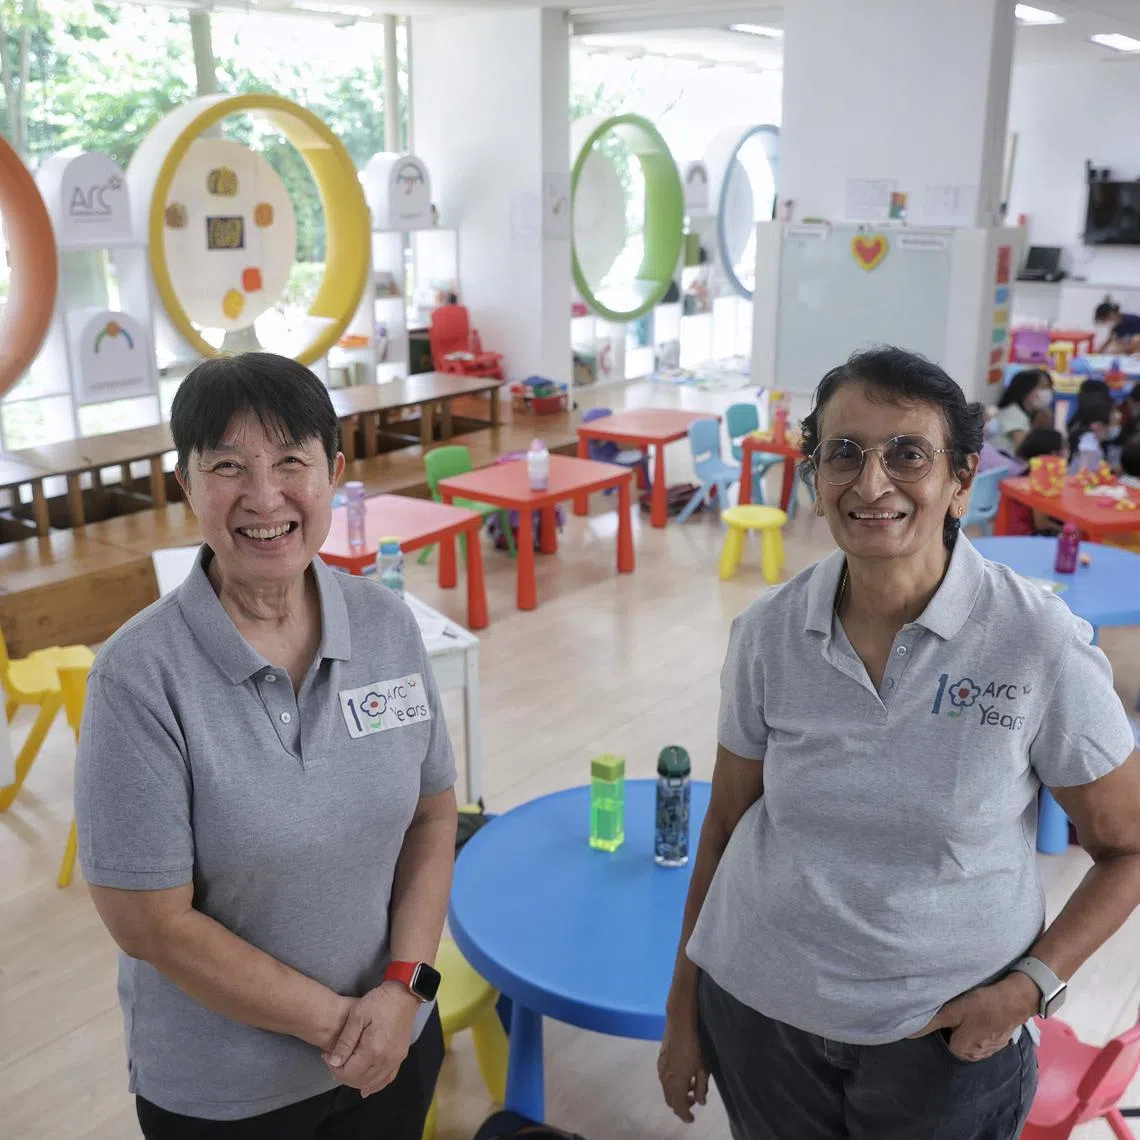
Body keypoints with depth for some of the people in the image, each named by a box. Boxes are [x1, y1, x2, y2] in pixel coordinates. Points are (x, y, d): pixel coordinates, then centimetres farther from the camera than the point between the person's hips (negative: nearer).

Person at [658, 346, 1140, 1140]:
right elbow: (726, 824, 2)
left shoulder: (1040, 645, -17)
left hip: (947, 1036, -2)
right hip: (757, 1010, 2)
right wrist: (683, 1012, 6)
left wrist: (1032, 985, -15)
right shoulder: (769, 632, -9)